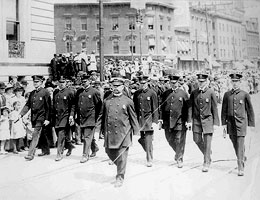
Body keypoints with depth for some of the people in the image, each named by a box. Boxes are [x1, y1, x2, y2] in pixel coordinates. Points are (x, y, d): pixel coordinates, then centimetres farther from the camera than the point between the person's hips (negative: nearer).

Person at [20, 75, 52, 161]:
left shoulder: (45, 92, -9)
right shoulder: (32, 93, 10)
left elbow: (48, 107, -10)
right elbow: (27, 105, 11)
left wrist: (47, 119, -13)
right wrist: (21, 114, -1)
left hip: (41, 118, -6)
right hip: (33, 118, 7)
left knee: (35, 135, -10)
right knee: (41, 135, 16)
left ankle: (30, 154, -9)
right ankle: (46, 151, 30)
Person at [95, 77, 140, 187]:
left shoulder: (128, 101, -1)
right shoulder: (106, 101, 7)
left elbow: (133, 118, 2)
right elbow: (101, 116, 12)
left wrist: (136, 132, -1)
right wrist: (97, 129, 7)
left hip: (123, 133, -3)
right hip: (109, 133, 4)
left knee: (122, 156, 0)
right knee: (109, 152, 10)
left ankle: (120, 177, 14)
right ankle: (120, 167, 37)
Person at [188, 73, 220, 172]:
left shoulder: (211, 93, -5)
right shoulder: (194, 93, 5)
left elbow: (215, 109, -2)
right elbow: (191, 107, 8)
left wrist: (215, 123, -5)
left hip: (207, 120, -3)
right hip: (197, 120, 3)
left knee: (207, 142, -2)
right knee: (197, 140, 5)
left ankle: (206, 163, 8)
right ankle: (208, 153, 33)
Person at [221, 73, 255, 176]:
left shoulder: (245, 94, -1)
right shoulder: (227, 94, 6)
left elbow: (250, 110, 4)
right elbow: (224, 110, 9)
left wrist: (251, 125, 3)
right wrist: (224, 124, 3)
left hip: (241, 122, -3)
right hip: (230, 123, 3)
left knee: (240, 145, -8)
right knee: (235, 145, 14)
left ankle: (241, 168, -4)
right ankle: (242, 158, 40)